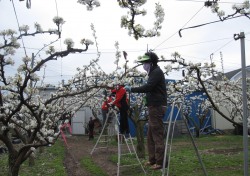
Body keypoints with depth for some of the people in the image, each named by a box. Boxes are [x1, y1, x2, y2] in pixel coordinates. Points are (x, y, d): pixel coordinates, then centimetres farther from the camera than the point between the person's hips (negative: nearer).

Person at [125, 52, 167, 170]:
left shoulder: (157, 72, -10)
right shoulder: (153, 72, 20)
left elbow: (148, 87, -21)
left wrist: (132, 89, -15)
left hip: (157, 106, -10)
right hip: (154, 106, 10)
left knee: (157, 135, -8)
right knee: (150, 136, 12)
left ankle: (160, 162, -3)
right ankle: (152, 159, 18)